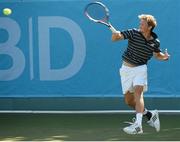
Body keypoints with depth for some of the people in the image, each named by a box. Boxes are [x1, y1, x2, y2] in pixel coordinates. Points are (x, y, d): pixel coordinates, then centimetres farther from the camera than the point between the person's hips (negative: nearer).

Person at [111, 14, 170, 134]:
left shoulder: (155, 42, -3)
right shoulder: (133, 33, -9)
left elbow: (157, 54, 17)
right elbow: (116, 37, -18)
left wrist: (164, 57, -6)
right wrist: (116, 34, -42)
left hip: (140, 69, -2)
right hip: (126, 69, 2)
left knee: (138, 93, -26)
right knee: (129, 100, 7)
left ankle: (138, 125, -35)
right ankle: (149, 115, 29)